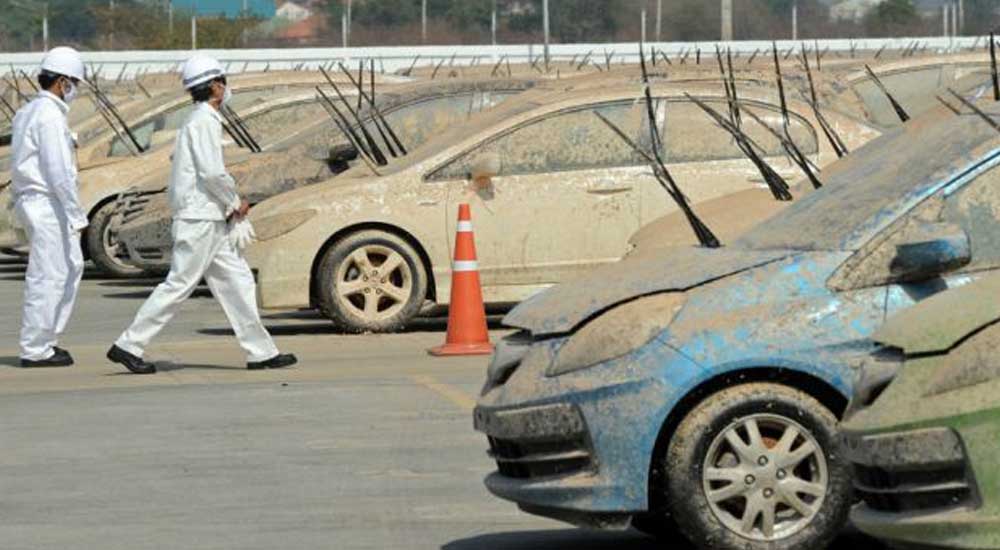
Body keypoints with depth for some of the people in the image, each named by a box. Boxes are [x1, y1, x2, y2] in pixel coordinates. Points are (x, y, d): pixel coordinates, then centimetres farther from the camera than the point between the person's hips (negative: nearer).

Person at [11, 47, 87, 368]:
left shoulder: (28, 112, 14)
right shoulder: (50, 116, -16)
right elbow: (58, 172, -21)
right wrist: (77, 216, -18)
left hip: (30, 200, 10)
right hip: (48, 205, -10)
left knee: (71, 267, 16)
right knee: (47, 277, -4)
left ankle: (45, 339, 18)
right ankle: (35, 350, 1)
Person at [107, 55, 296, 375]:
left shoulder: (200, 120, 18)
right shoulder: (204, 120, -12)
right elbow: (212, 172, -21)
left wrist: (230, 206, 11)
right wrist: (235, 202, -6)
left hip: (212, 219, 10)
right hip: (200, 219, -10)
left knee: (238, 282, 9)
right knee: (179, 285, -8)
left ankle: (261, 352, 10)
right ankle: (129, 346, -4)